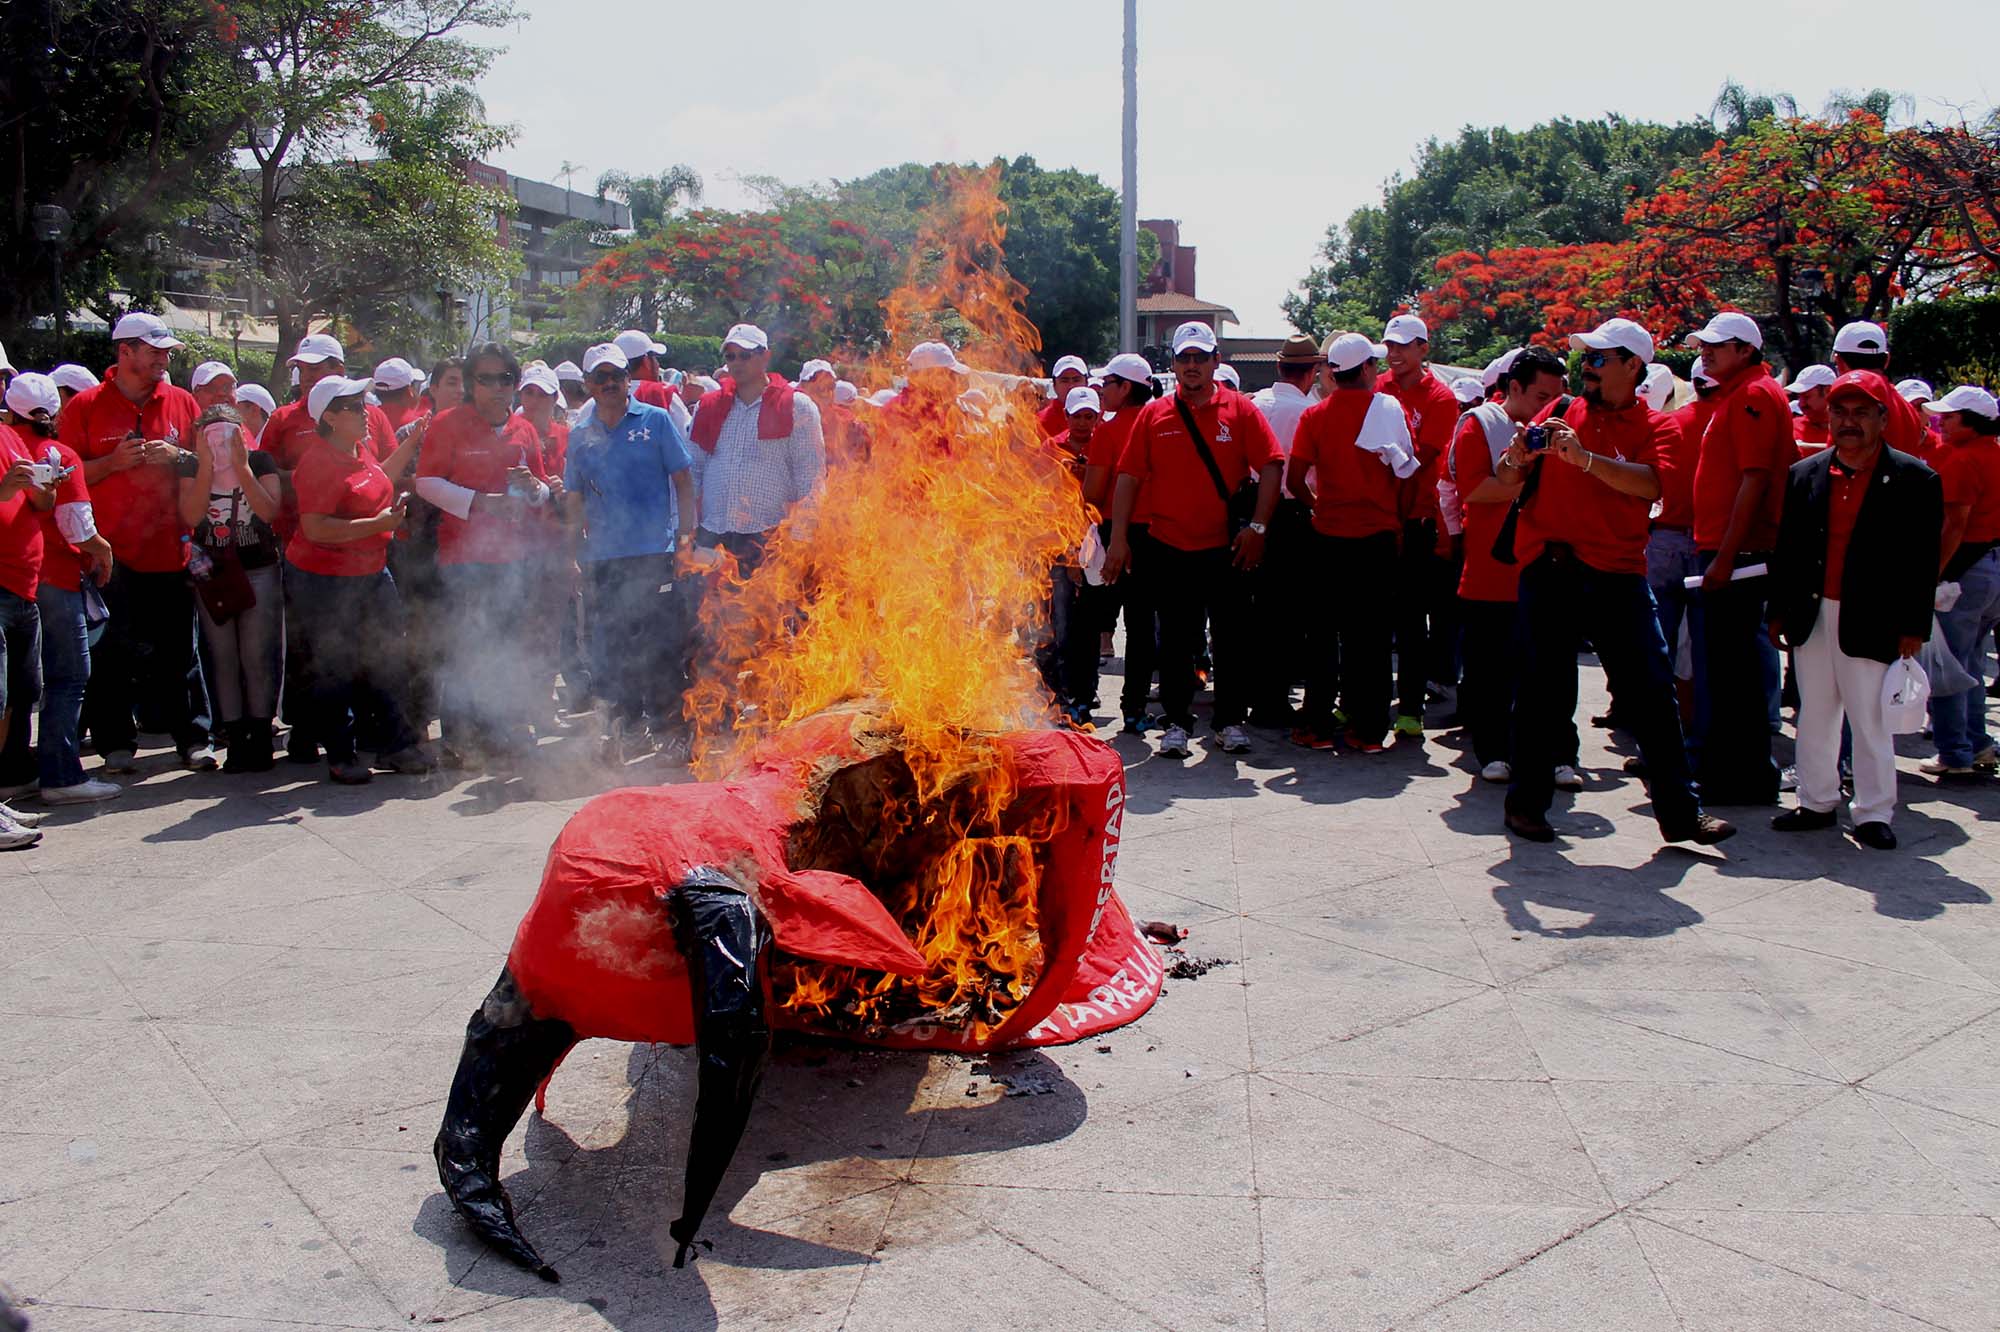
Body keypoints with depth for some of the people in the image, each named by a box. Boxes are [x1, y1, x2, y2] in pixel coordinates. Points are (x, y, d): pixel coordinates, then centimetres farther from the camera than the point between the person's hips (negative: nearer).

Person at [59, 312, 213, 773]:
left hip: (170, 549, 2)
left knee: (178, 649, 3)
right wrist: (114, 462, -14)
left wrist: (177, 458, -5)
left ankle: (191, 737, 10)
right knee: (112, 656, 3)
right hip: (112, 551, -2)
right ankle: (116, 742, 13)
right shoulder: (86, 406, 3)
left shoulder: (181, 402, 10)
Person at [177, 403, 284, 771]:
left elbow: (269, 511, -16)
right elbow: (191, 516, -14)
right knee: (222, 659, 3)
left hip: (260, 571, -2)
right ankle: (235, 741, 9)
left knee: (258, 658, -2)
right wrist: (207, 465, -17)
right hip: (211, 573, 2)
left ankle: (260, 737, 6)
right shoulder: (192, 465, 2)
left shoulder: (260, 461, -2)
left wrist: (240, 466, -19)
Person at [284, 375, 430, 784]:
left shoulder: (360, 450, 9)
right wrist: (376, 524, -24)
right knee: (335, 670, 2)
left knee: (386, 660, 10)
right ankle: (340, 757, 14)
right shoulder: (318, 462, -18)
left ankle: (398, 744, 20)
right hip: (324, 580, -8)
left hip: (371, 572, 8)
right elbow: (315, 528, -25)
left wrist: (410, 444, 28)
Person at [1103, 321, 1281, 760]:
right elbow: (1128, 478, 2)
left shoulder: (1240, 409, 1)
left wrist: (1257, 526, -9)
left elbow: (1270, 467, -2)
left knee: (1232, 637, 5)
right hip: (1169, 547, 1)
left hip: (1226, 547, 0)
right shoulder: (1153, 414, 3)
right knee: (1176, 641, 7)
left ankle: (1230, 720, 18)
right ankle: (1177, 722, 17)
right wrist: (1118, 539, -3)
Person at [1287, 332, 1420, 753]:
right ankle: (1368, 729, 7)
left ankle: (1318, 725, 9)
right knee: (1373, 637, 6)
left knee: (1324, 634, 9)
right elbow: (1407, 471, -1)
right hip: (1378, 535, 0)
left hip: (1329, 536, 1)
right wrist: (1398, 521, 13)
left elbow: (1294, 479, -7)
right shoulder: (1390, 408, -3)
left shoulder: (1315, 415, -2)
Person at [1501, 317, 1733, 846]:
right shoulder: (1561, 413, 11)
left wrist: (1584, 457, -27)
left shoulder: (1654, 427, 4)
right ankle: (1527, 803, 17)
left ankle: (1679, 811, 8)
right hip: (1548, 570, 1)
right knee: (1543, 694, 5)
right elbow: (1519, 481, 14)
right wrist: (1519, 460, -9)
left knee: (1651, 692, -1)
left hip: (1617, 576, -1)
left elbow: (1651, 484, -16)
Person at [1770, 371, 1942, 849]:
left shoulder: (1914, 480, -3)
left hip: (1870, 622, -4)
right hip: (1811, 617, 4)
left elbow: (1923, 562, -4)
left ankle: (1874, 813, 13)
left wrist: (1913, 627, -8)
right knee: (1814, 717, 12)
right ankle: (1817, 803, 23)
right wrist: (1778, 612, 7)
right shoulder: (1804, 474, 7)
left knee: (1870, 721, 1)